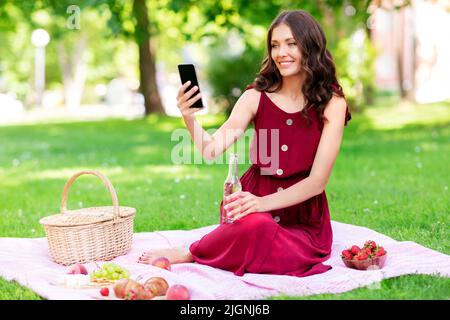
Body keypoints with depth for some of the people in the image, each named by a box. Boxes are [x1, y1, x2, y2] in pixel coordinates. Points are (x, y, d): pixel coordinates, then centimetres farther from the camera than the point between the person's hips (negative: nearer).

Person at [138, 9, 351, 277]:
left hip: (303, 221, 0)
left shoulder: (332, 103, -7)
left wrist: (264, 202, -25)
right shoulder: (257, 96, -2)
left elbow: (318, 180, -12)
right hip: (253, 201, 0)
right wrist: (190, 118, -30)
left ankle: (190, 254, -7)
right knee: (254, 226, -36)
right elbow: (211, 150, -9)